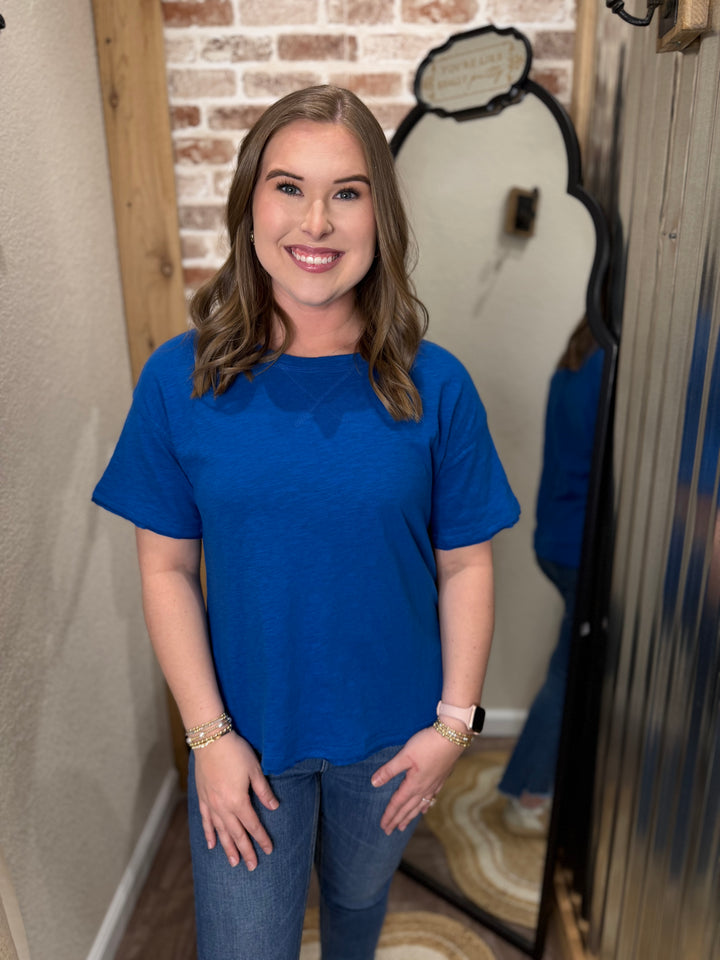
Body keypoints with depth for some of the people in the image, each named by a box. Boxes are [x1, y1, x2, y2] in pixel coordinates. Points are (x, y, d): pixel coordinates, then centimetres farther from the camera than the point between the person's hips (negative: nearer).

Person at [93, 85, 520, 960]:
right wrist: (208, 733, -10)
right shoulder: (180, 379, -14)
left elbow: (465, 564, -7)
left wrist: (453, 722, -6)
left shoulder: (433, 387, -14)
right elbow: (166, 568, -9)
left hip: (391, 733, 1)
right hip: (245, 734, -1)